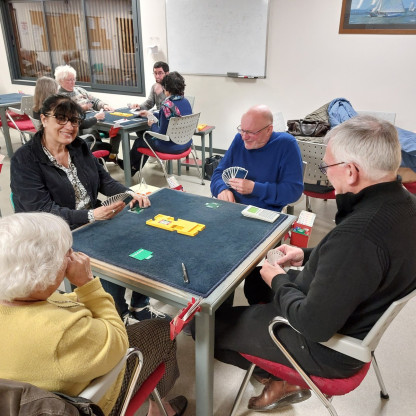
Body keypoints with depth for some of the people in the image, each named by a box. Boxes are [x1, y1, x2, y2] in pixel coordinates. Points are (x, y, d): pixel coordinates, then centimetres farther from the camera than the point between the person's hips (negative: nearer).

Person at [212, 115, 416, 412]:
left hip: (327, 345, -9)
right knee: (257, 278, 26)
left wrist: (279, 282, -13)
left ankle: (283, 381, 21)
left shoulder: (357, 234, -38)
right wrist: (309, 256, 4)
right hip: (358, 316, 9)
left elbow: (314, 325, -30)